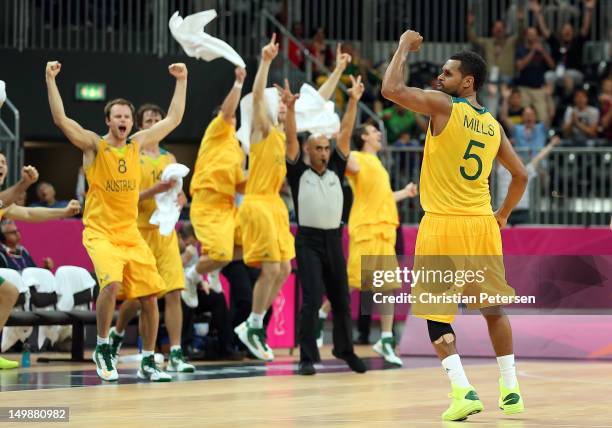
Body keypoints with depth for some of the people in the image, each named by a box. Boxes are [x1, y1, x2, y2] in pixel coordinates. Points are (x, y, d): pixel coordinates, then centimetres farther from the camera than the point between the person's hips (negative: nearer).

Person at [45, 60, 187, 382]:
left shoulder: (138, 144, 8)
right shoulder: (94, 145, -5)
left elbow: (173, 119, 15)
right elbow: (60, 119, -17)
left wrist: (181, 81, 14)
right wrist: (50, 80, -24)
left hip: (131, 233, 5)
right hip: (100, 232, -5)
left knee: (149, 295, -1)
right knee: (111, 283, -29)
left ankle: (148, 363, 13)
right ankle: (102, 348, -9)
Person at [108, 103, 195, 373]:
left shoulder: (169, 158, 14)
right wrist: (154, 190, -23)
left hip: (166, 231, 4)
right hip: (139, 231, -4)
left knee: (173, 293, -7)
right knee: (136, 296, 1)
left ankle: (175, 355, -7)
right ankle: (116, 334, 30)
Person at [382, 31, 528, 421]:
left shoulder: (444, 105, -7)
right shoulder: (493, 125, 11)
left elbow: (392, 89, -13)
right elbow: (521, 176, 15)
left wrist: (405, 48, 2)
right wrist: (503, 216, 28)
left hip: (443, 225, -5)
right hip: (482, 225, 5)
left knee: (437, 314, 2)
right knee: (493, 308, 18)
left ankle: (464, 390, -13)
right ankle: (511, 391, 17)